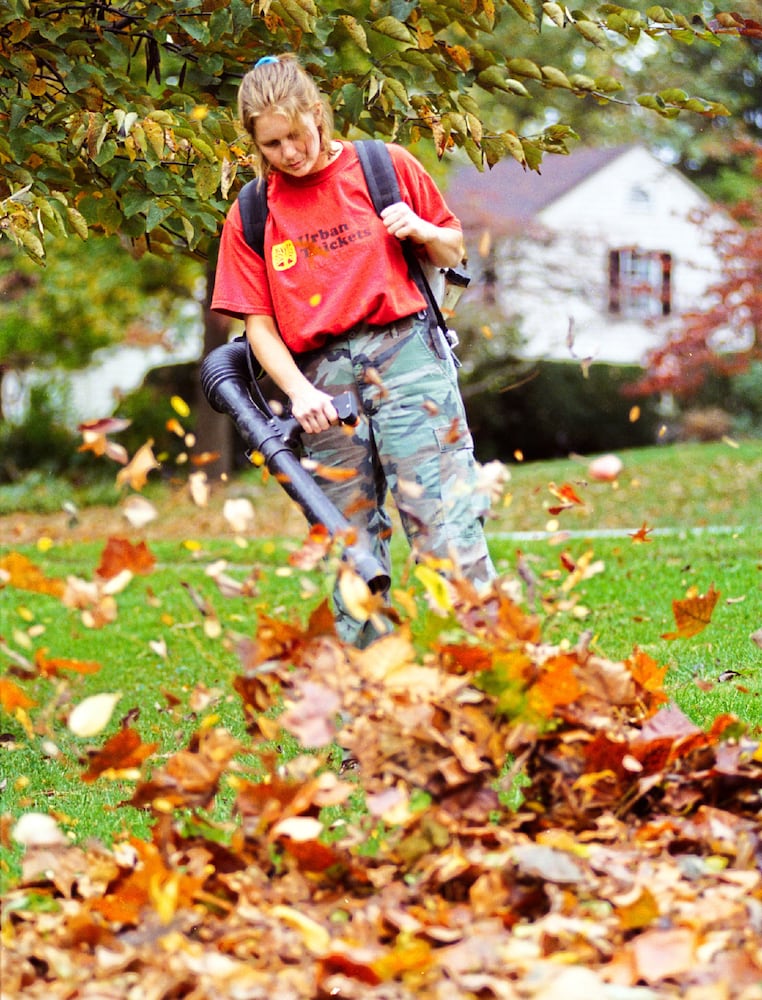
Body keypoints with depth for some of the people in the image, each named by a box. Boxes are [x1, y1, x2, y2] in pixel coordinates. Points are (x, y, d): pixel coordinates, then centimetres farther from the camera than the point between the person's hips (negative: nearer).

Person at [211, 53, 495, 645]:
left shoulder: (386, 166, 6)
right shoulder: (250, 217, 8)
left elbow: (453, 252, 16)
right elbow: (258, 324, 5)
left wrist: (422, 230, -7)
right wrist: (298, 391, -10)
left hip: (404, 356, -2)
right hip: (321, 381, 2)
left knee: (445, 519, -10)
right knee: (351, 543, 6)